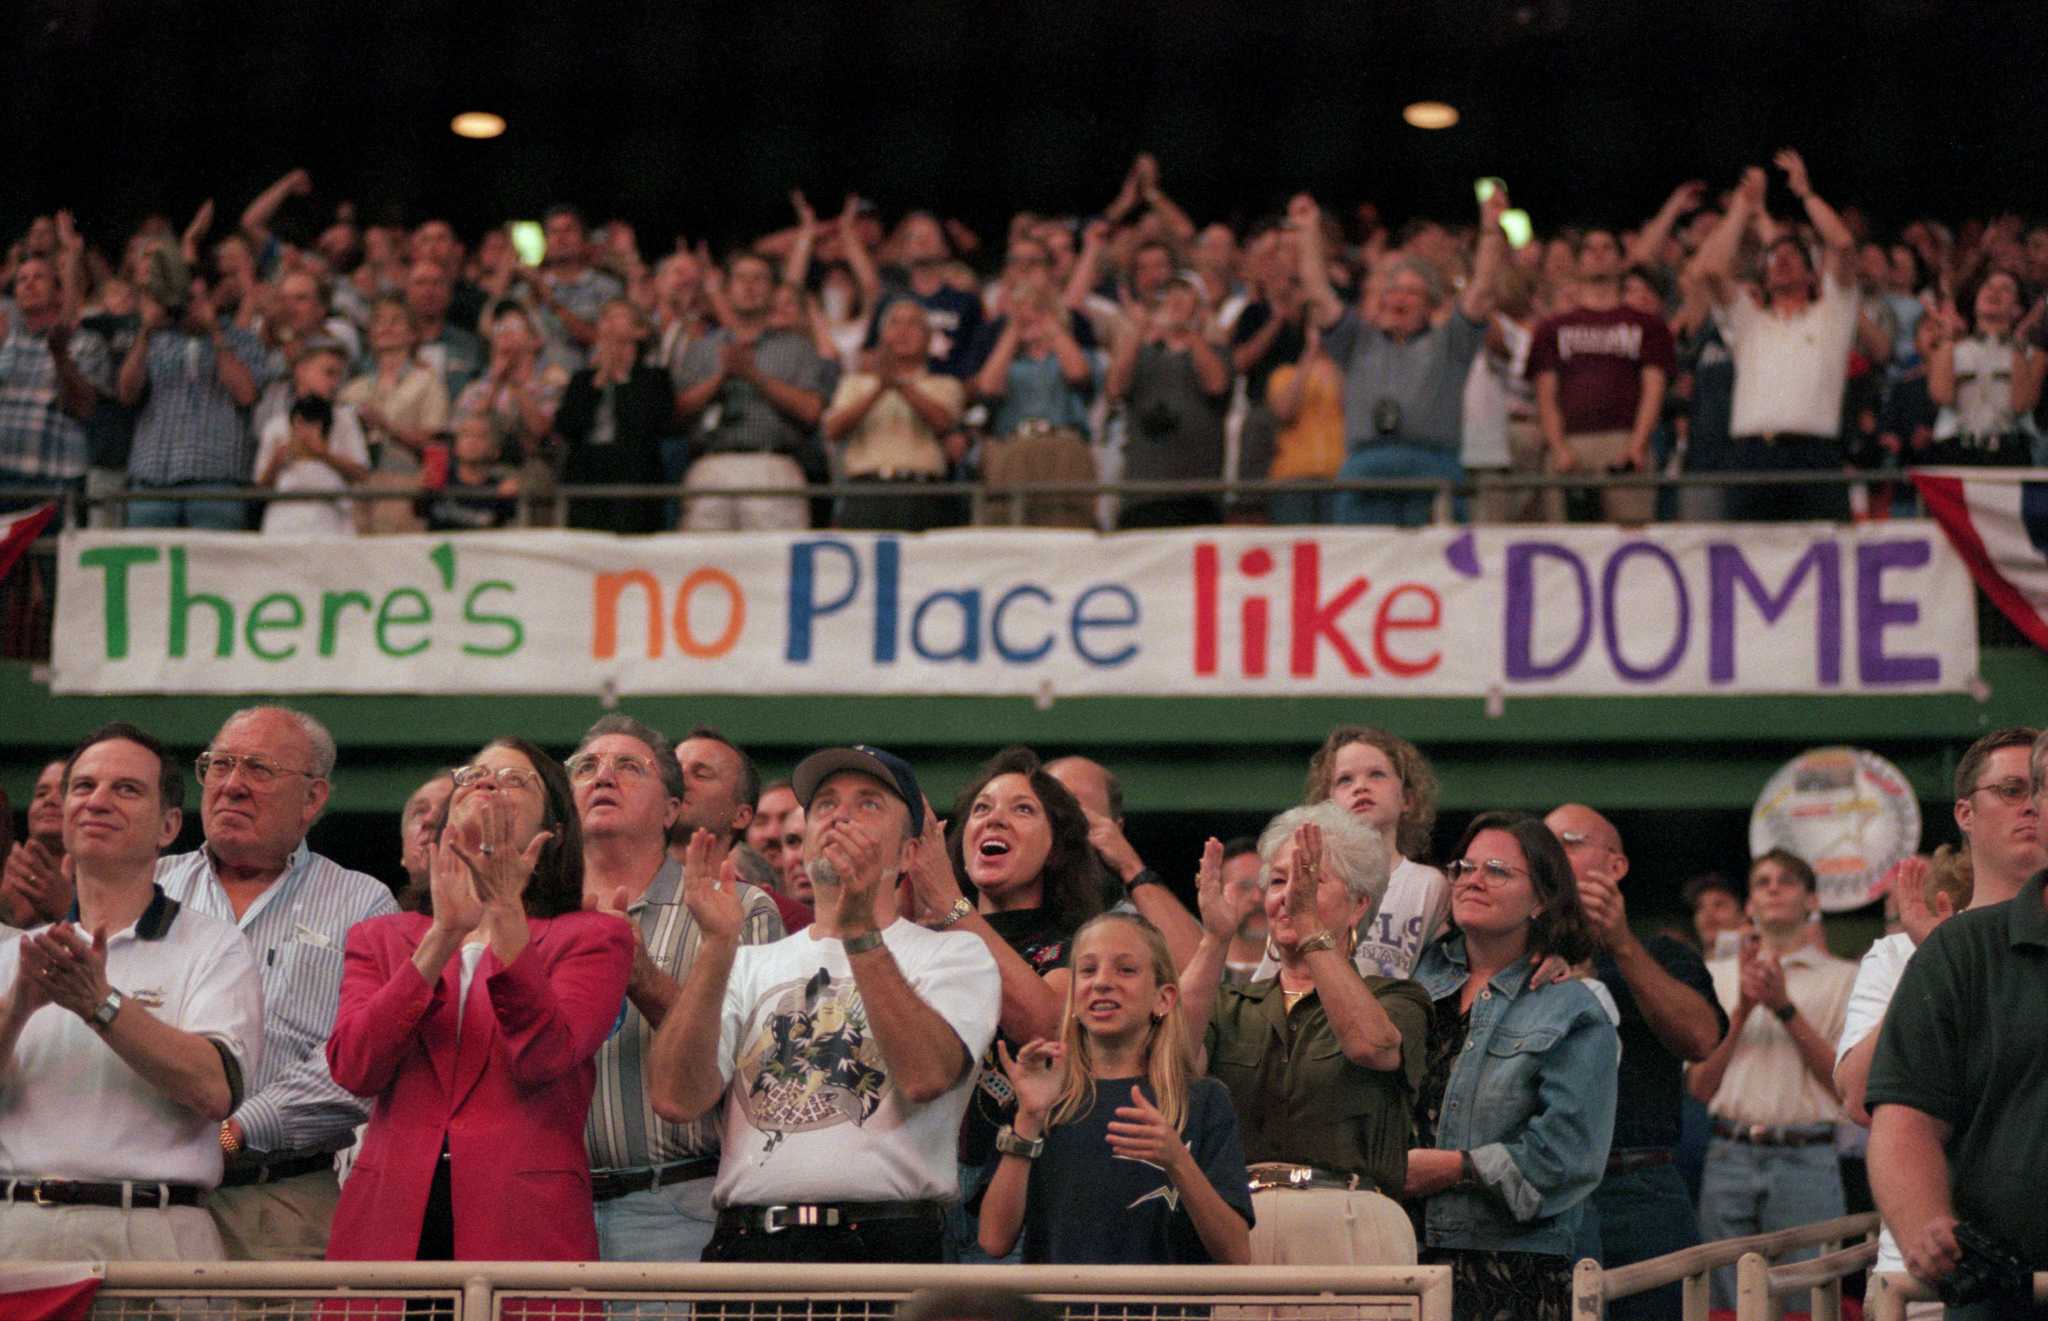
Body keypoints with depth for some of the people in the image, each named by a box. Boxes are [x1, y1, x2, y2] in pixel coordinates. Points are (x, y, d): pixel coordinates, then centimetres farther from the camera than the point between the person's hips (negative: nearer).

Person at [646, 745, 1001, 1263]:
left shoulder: (956, 955, 10)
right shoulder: (751, 965, 18)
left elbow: (925, 1076, -11)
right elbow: (676, 1098, 2)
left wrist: (860, 927, -15)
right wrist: (719, 943, -6)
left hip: (886, 1242, -2)